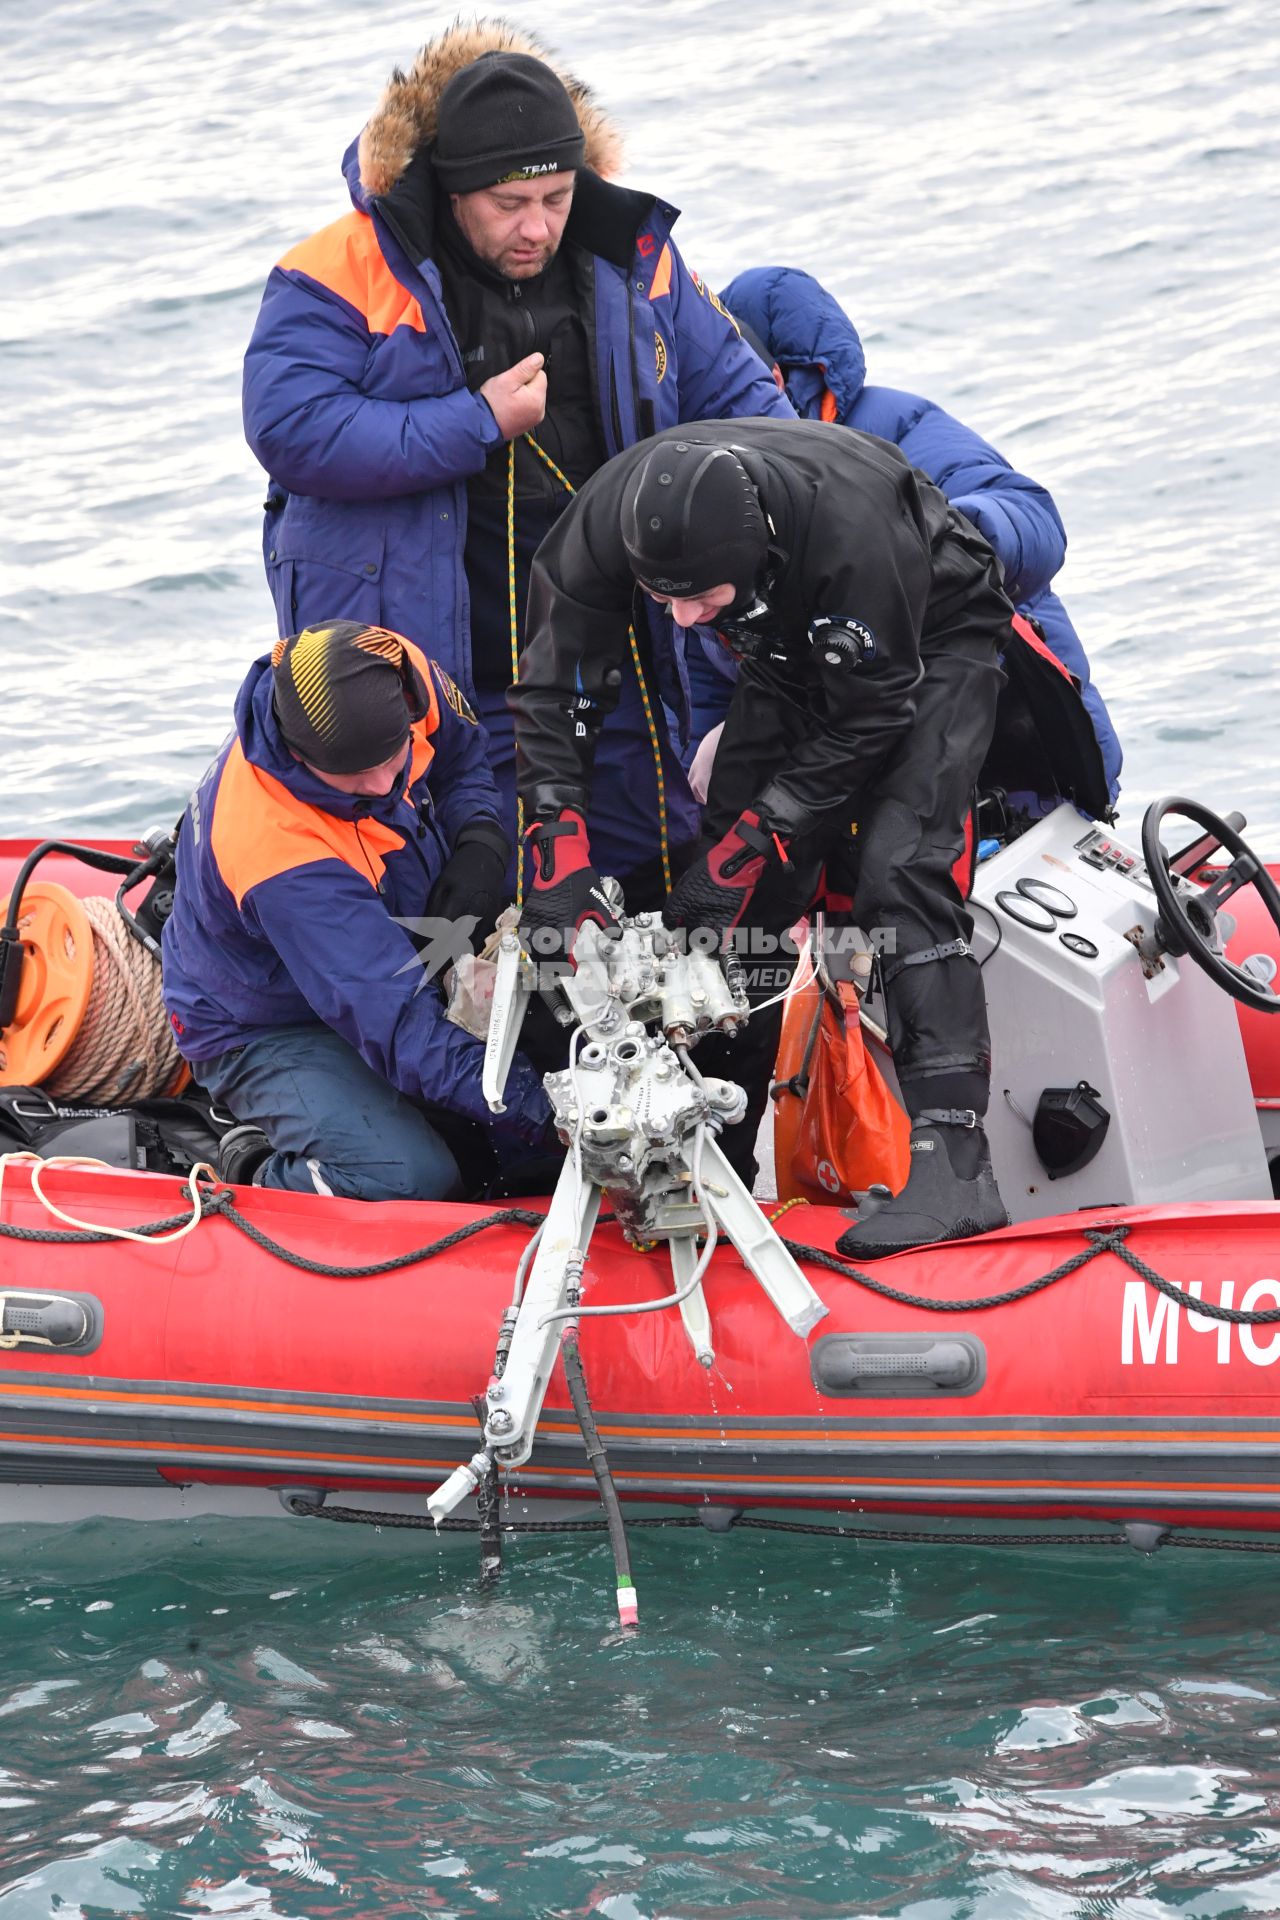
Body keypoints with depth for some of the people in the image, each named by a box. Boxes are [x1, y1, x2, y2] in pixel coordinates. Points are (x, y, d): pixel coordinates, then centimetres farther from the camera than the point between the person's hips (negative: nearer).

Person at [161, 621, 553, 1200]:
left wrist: (480, 842, -13)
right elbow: (396, 1025, -39)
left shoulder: (401, 679, -19)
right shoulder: (275, 849, -38)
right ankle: (267, 1171, -1)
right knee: (409, 1180, -31)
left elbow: (464, 751, 8)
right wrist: (537, 1112, -44)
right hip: (269, 1033, -7)